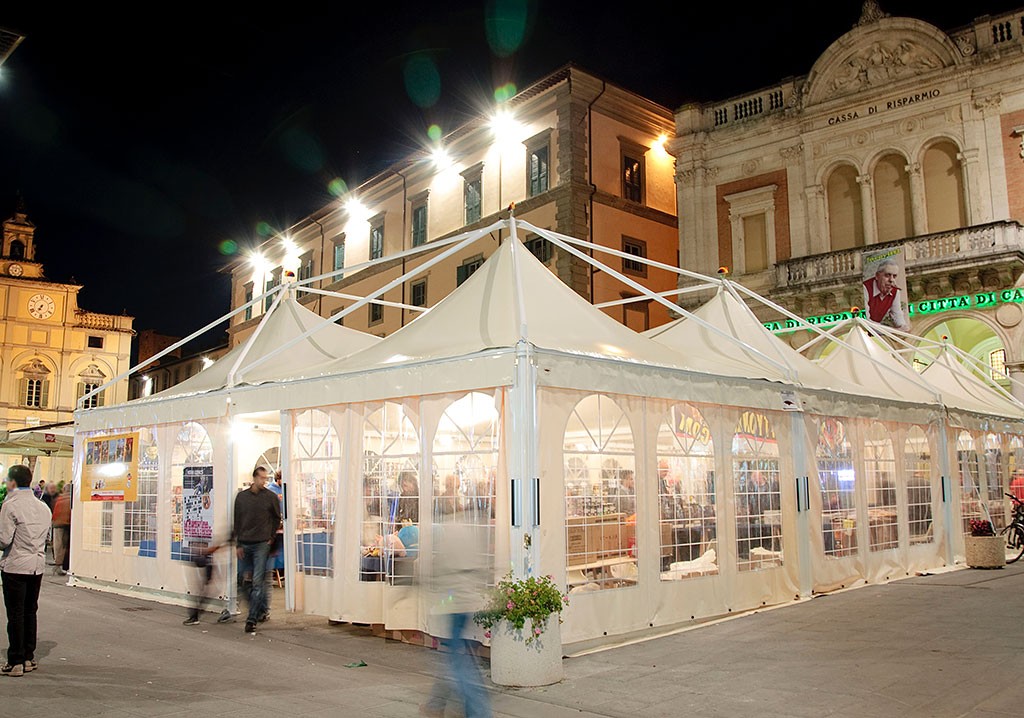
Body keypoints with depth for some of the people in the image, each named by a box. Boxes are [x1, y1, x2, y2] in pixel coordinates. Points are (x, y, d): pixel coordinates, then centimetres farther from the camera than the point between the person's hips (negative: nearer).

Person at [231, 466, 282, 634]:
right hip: (245, 545, 4)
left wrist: (271, 537, 6)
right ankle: (262, 610, 24)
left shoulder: (270, 497, 0)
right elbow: (237, 521, 8)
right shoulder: (241, 496, 6)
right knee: (243, 581, 7)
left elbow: (277, 518, 11)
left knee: (257, 582, -8)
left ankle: (252, 618, -5)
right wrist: (238, 543, 4)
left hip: (261, 544, -3)